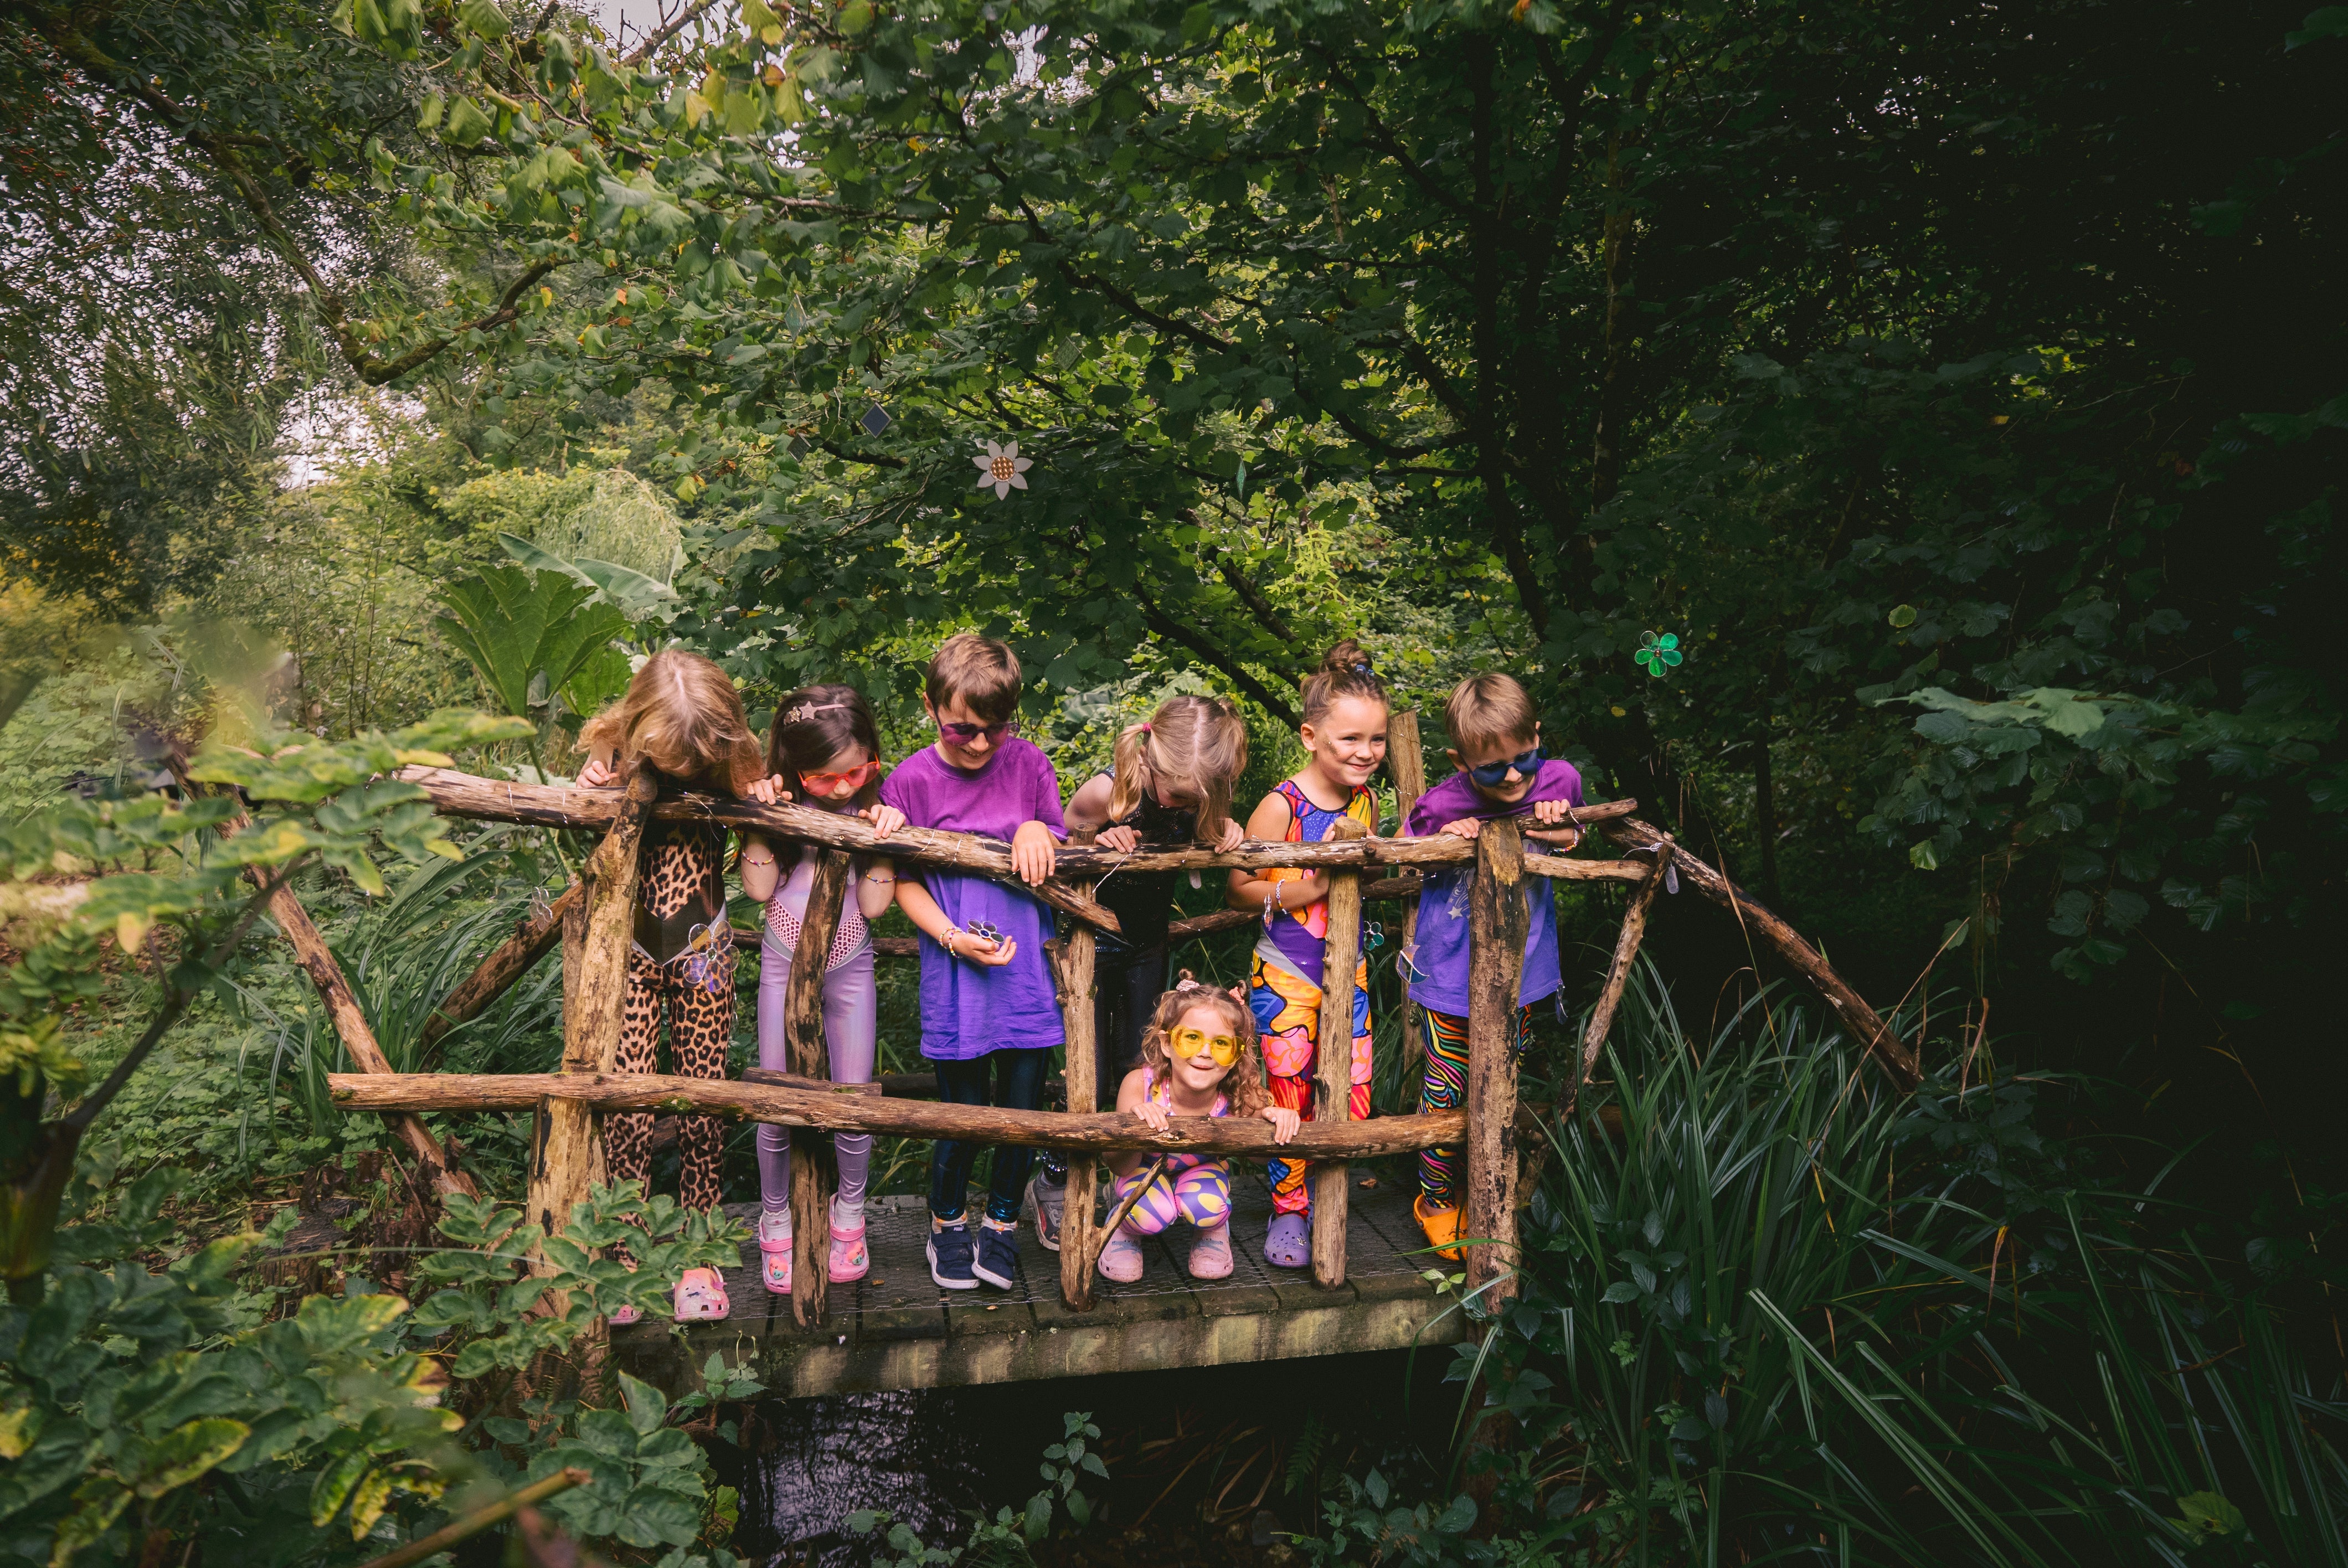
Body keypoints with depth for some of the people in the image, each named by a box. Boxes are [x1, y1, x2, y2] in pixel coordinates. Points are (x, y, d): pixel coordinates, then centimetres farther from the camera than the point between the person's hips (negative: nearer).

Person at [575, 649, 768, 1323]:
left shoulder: (732, 762, -8)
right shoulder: (612, 752, -10)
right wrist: (590, 796, -19)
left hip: (702, 947, 1)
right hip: (629, 947, 0)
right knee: (626, 1104, -4)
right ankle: (623, 1258, 12)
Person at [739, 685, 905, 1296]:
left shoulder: (875, 805, -9)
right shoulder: (780, 801, -10)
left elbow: (874, 904, -10)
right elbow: (759, 888, -14)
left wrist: (884, 840, -22)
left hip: (849, 966, 1)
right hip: (785, 963, 0)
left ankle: (849, 1213, 28)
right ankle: (775, 1221, 25)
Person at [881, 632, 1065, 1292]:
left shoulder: (1029, 764, 2)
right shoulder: (910, 780, -5)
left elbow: (1064, 855, 10)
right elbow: (905, 882, -1)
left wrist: (1038, 832, -13)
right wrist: (953, 936, -15)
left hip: (1029, 965, 2)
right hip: (955, 972, -2)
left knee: (1025, 1104, 7)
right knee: (963, 1110, 6)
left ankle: (1002, 1224, 31)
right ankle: (947, 1224, 32)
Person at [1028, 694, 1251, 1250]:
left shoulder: (1197, 794, -18)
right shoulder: (1107, 792, -28)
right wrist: (1099, 845, -31)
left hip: (1148, 951, 4)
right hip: (1091, 947, -3)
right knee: (1092, 1085, -3)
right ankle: (1052, 1182, 22)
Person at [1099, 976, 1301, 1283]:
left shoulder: (1236, 1097, -31)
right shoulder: (1140, 1085, -34)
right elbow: (1121, 1168, -27)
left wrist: (1273, 1117, -34)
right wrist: (1135, 1121, -48)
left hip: (1202, 1168, 1)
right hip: (1146, 1168, -1)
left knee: (1205, 1208, -29)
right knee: (1153, 1216, -30)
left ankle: (1214, 1230, 9)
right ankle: (1123, 1224, 7)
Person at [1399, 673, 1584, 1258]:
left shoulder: (1558, 781, -13)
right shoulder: (1442, 806, -22)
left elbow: (1574, 844, 8)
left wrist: (1559, 825, -16)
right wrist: (1444, 842, -22)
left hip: (1519, 967, 3)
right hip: (1451, 972, -3)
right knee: (1447, 1088, 6)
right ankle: (1436, 1198, 27)